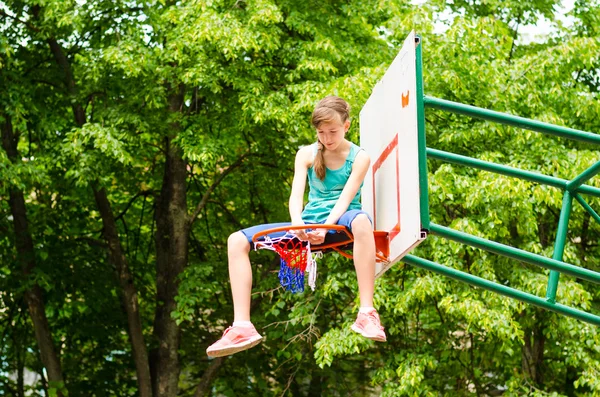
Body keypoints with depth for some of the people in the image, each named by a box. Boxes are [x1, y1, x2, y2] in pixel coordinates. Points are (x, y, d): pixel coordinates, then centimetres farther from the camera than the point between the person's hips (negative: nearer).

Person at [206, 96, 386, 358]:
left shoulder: (359, 157, 0)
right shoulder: (306, 155, 8)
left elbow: (345, 198, -13)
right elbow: (296, 194, -6)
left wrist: (326, 227, -32)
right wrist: (297, 223, -29)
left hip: (340, 221, -4)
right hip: (308, 223, 4)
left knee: (361, 220, -44)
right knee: (237, 241, -12)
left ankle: (366, 314, -48)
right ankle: (242, 327, -23)